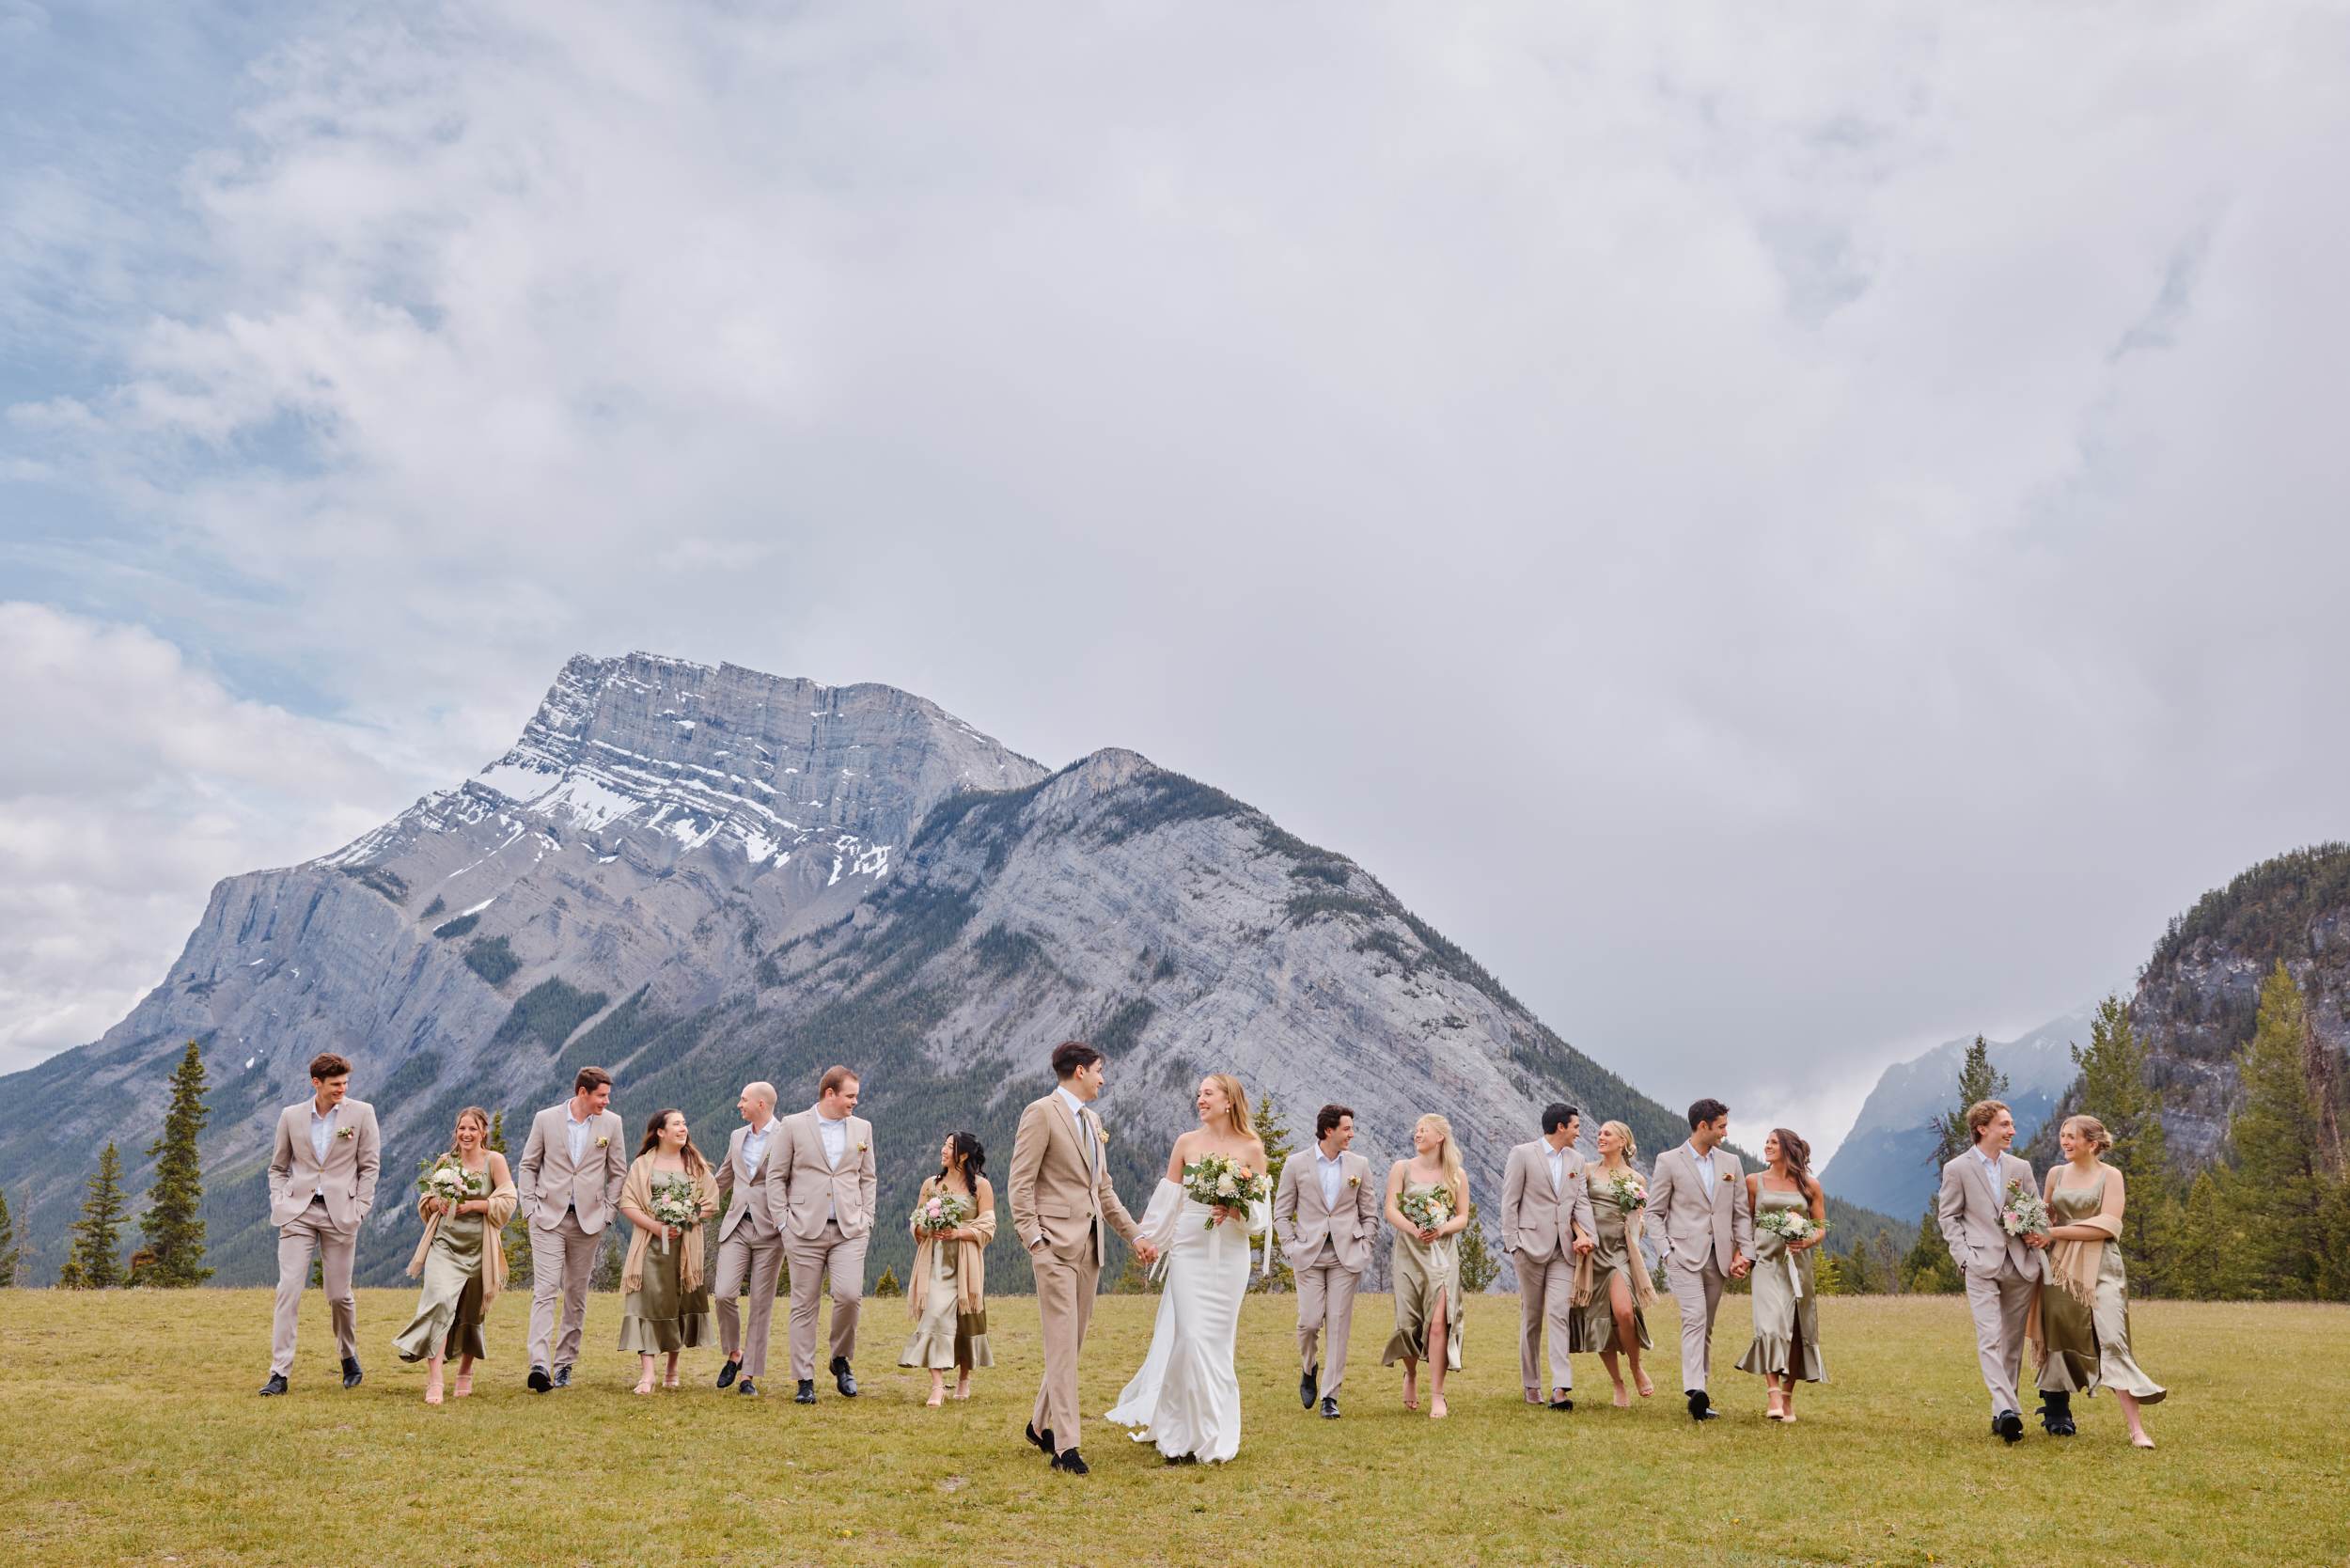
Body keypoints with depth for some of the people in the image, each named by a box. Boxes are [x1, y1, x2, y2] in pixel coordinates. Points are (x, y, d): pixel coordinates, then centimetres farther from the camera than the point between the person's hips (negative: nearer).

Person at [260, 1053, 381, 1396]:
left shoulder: (361, 1113, 2)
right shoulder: (291, 1116, 7)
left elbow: (369, 1165, 4)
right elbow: (278, 1166, 17)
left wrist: (360, 1209, -3)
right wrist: (279, 1203, 3)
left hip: (340, 1214, -1)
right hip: (297, 1213, 1)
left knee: (339, 1294, 4)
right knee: (288, 1289, -8)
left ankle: (350, 1358, 27)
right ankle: (279, 1373, -5)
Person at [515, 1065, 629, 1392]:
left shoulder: (611, 1123, 4)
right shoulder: (546, 1119, 0)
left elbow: (618, 1172, 10)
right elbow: (528, 1166, 8)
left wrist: (607, 1213, 4)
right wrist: (530, 1208, 0)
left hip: (588, 1221, 2)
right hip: (548, 1218, -2)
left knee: (576, 1295, 7)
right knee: (545, 1290, -11)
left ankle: (564, 1364, 16)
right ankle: (540, 1365, -18)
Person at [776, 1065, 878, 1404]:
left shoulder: (862, 1128, 12)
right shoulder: (794, 1125, 3)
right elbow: (778, 1177, 5)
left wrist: (866, 1221, 7)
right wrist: (783, 1223, -1)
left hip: (849, 1230, 2)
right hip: (805, 1230, -2)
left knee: (849, 1295, -14)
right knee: (804, 1306, 1)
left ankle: (841, 1360, 11)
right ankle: (805, 1381, 10)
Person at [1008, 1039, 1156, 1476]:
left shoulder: (1092, 1120, 19)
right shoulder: (1041, 1113, -6)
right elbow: (1020, 1184, -11)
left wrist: (1134, 1233, 17)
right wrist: (1033, 1241, -17)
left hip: (1090, 1245, 8)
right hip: (1056, 1243, -8)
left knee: (1074, 1342, 11)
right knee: (1062, 1343, -8)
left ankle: (1040, 1423, 26)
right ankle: (1065, 1445, -6)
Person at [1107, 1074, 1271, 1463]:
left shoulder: (1251, 1148, 0)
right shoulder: (1186, 1143, 3)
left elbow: (1263, 1208, 2)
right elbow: (1167, 1201, 8)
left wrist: (1237, 1212, -17)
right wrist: (1149, 1242, 7)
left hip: (1230, 1252, 0)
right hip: (1189, 1250, 0)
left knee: (1218, 1339, 4)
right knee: (1191, 1337, -6)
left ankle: (1215, 1435, 19)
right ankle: (1187, 1434, 6)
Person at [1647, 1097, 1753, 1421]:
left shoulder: (1730, 1162, 12)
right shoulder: (1669, 1162, -1)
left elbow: (1741, 1213, 15)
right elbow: (1655, 1212, 2)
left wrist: (1744, 1253, 6)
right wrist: (1666, 1251, -7)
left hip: (1718, 1257, 5)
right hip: (1684, 1255, -5)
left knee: (1706, 1327, 8)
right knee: (1695, 1319, -19)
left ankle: (1699, 1400, 14)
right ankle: (1695, 1391, -28)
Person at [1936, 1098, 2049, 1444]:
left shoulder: (2021, 1168, 14)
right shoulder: (1957, 1169, 2)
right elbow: (1948, 1217, 3)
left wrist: (2034, 1236, -3)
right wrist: (1964, 1256, -8)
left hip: (2020, 1266, 4)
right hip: (1981, 1266, -4)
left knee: (2013, 1342, 6)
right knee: (1989, 1338, -15)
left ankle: (2001, 1414, 14)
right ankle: (2006, 1409, -23)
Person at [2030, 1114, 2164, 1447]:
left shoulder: (2110, 1176, 0)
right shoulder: (2056, 1174, 13)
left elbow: (2107, 1225, -10)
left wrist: (2056, 1232, -11)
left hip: (2099, 1267, -4)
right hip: (2061, 1267, 4)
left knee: (2112, 1341, -13)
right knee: (2060, 1339, 5)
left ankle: (2136, 1429, -14)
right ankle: (2057, 1417, 18)